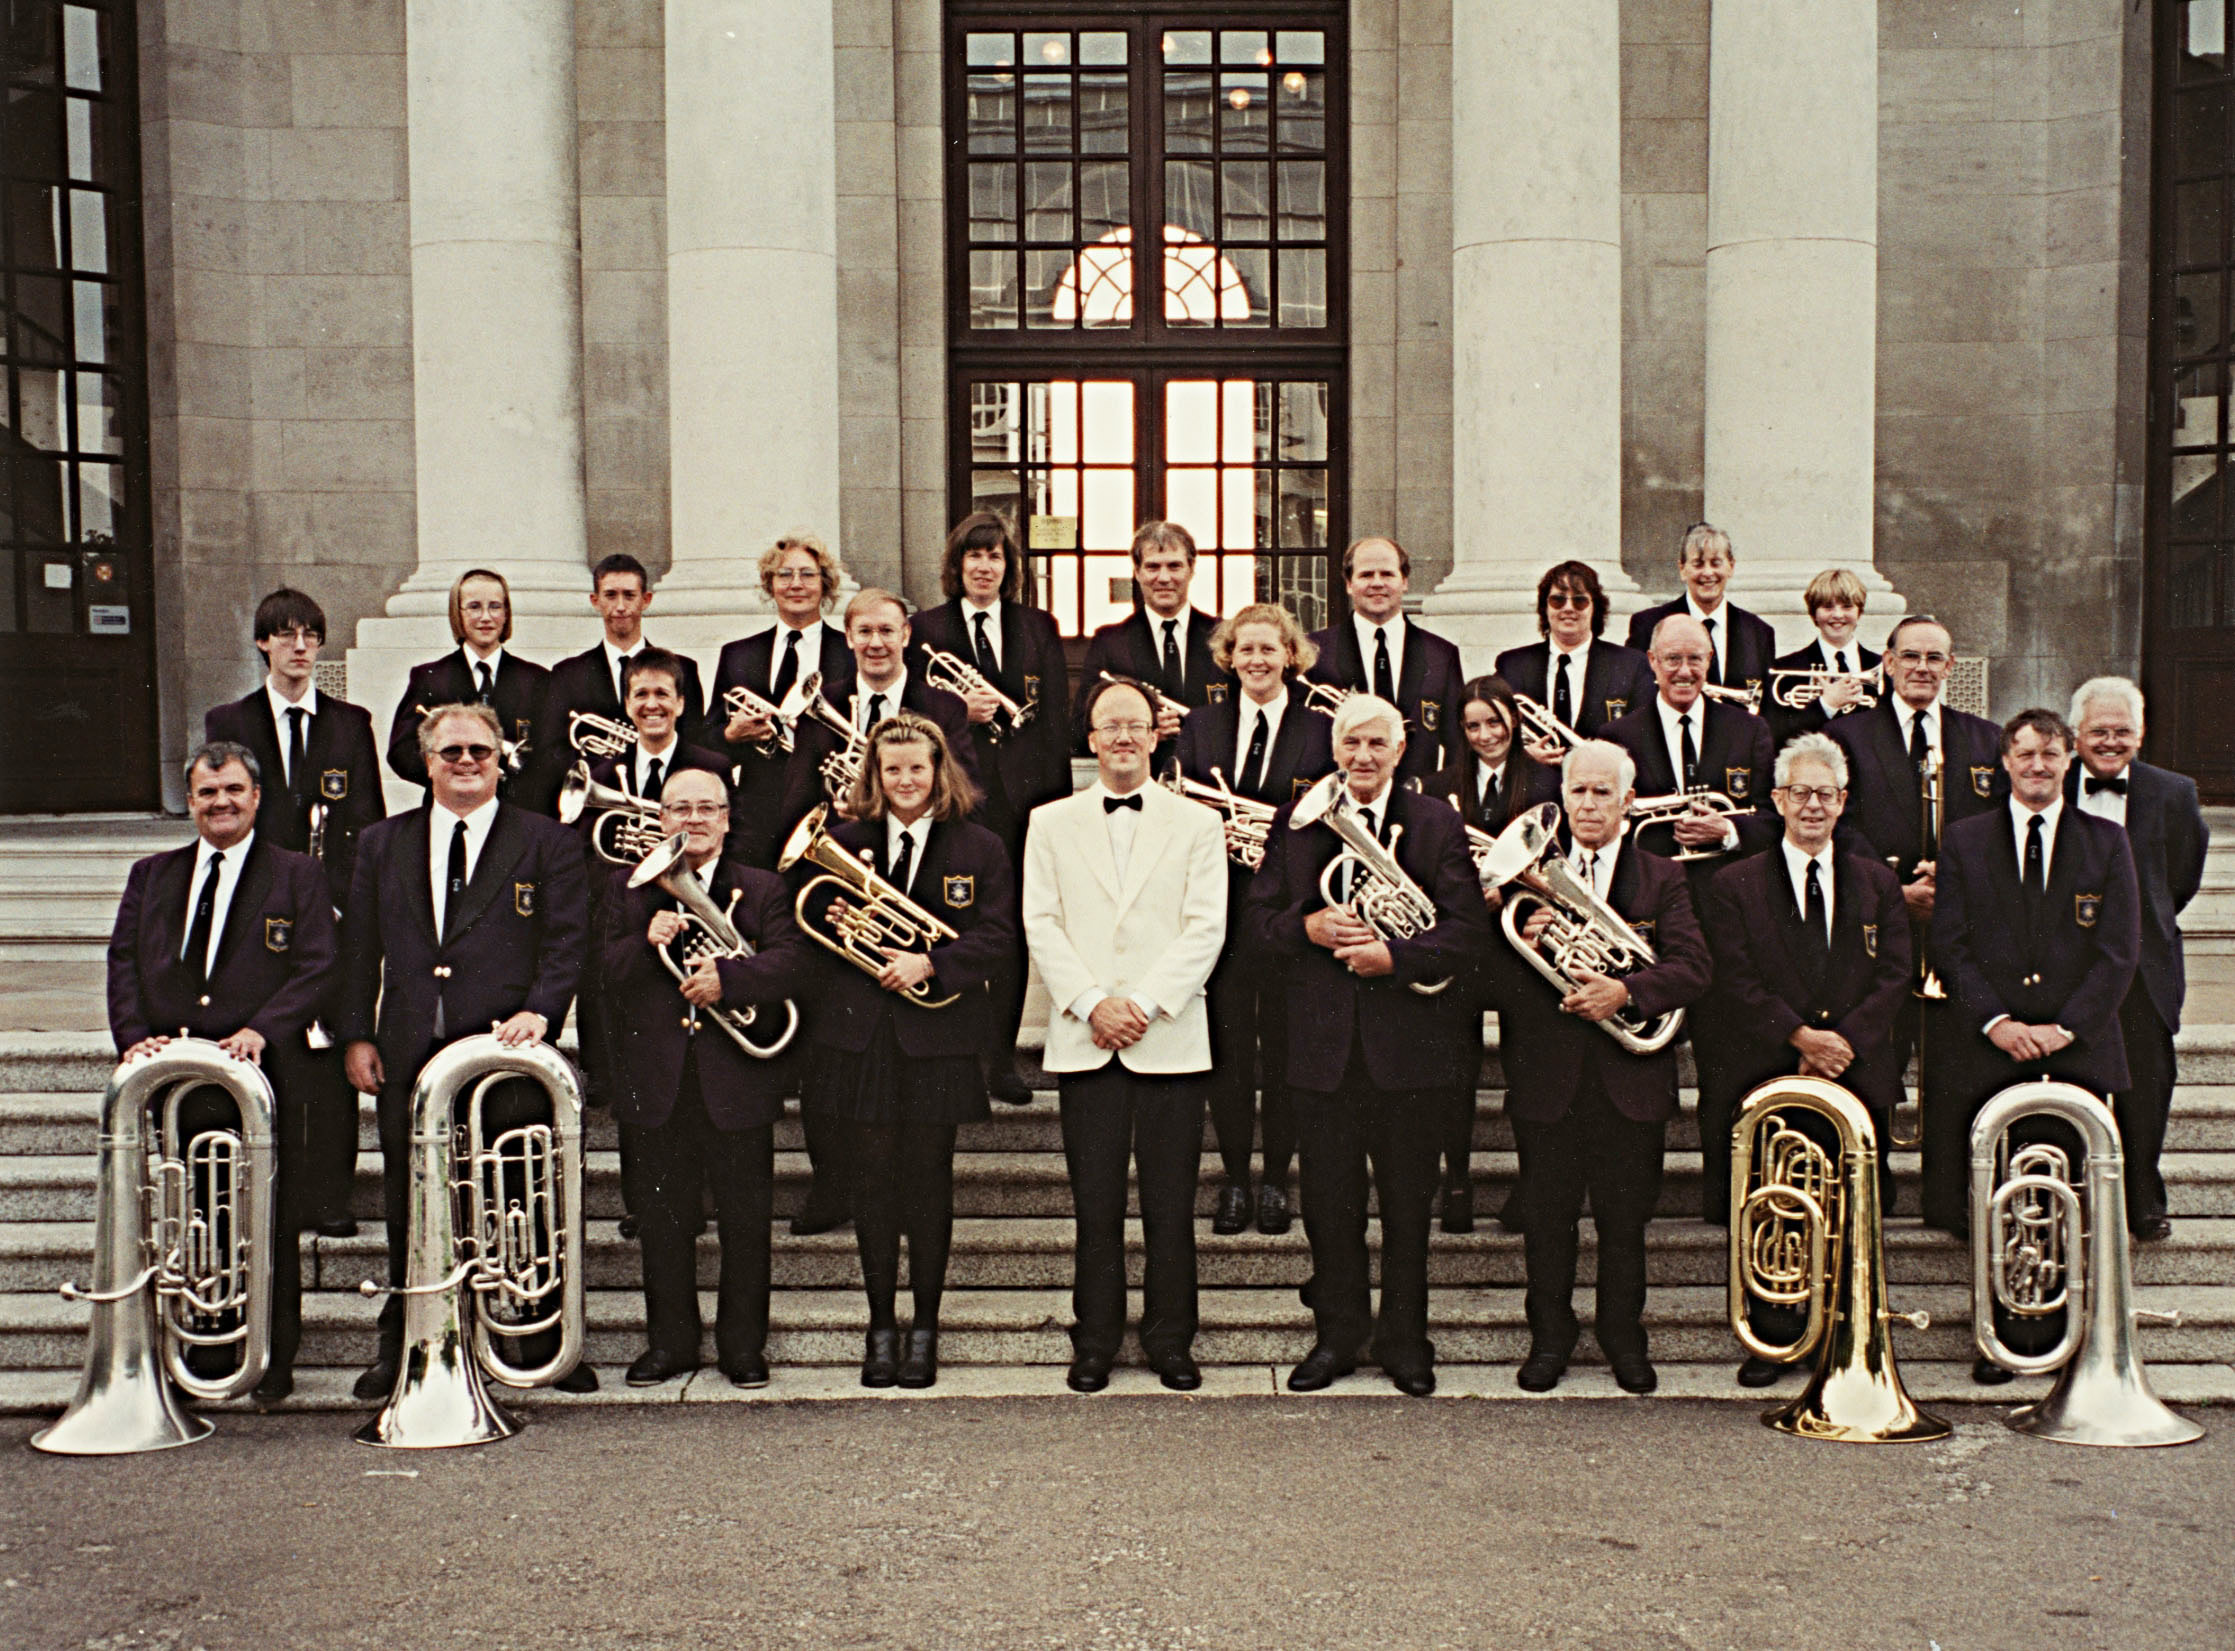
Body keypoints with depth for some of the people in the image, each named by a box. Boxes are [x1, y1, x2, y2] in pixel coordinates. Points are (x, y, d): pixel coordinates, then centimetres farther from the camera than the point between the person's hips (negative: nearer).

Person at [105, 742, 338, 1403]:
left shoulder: (297, 876, 7)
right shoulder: (151, 876, 18)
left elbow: (316, 969, -2)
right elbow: (123, 961, 9)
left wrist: (262, 1030, -17)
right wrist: (134, 1034, -8)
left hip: (264, 1073, -3)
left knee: (269, 1222, 0)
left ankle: (272, 1362, 9)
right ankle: (199, 1355, 17)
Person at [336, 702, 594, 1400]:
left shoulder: (547, 842, 7)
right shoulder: (382, 844, 15)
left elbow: (566, 942, 0)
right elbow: (358, 949, 13)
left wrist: (539, 1010, -15)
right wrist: (356, 1034, 4)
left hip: (507, 1052, -3)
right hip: (409, 1055, 3)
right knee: (409, 1211, 9)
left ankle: (548, 1343, 11)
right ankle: (402, 1348, 22)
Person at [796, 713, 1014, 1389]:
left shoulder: (979, 848, 1)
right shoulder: (846, 842, 7)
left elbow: (998, 935, -5)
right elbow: (813, 929, 9)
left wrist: (931, 963, -18)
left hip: (937, 1034, -2)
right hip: (860, 1034, 2)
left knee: (929, 1182, 5)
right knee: (872, 1181, 7)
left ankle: (925, 1326, 19)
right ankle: (881, 1326, 19)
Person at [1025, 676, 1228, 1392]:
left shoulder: (1197, 823, 9)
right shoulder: (1050, 823, 12)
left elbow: (1205, 928, 0)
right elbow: (1041, 924, 3)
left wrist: (1145, 1004, -11)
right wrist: (1091, 1004, -9)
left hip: (1170, 1038, 0)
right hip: (1084, 1040, 1)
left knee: (1170, 1204, 2)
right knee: (1095, 1203, 3)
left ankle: (1170, 1342, 15)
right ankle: (1095, 1344, 14)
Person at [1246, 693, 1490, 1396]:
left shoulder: (1437, 824, 1)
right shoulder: (1296, 822, 7)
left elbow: (1469, 930, -6)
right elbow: (1259, 921, 6)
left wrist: (1393, 954, -20)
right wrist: (1308, 926, -14)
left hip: (1409, 1041, -1)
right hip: (1323, 1043, 2)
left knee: (1407, 1204, 9)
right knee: (1329, 1204, 9)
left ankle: (1404, 1343, 23)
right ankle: (1336, 1336, 24)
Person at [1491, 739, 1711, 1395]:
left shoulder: (1661, 878, 5)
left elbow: (1693, 968, -7)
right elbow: (1499, 983, 0)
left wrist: (1627, 991, -22)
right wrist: (1519, 941, -21)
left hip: (1630, 1076, 0)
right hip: (1547, 1076, 0)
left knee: (1625, 1217, 9)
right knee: (1547, 1216, 7)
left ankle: (1624, 1337, 25)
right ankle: (1549, 1336, 22)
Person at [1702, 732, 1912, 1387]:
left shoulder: (1878, 884, 13)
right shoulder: (1735, 885, 5)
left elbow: (1893, 977, 4)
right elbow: (1733, 984, -4)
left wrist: (1843, 1040, -10)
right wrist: (1799, 1034, -15)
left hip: (1857, 1073, 2)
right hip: (1767, 1078, -1)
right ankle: (1774, 1339, 13)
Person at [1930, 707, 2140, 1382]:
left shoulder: (2107, 842, 9)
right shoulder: (1964, 840, 9)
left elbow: (2120, 952, 3)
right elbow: (1949, 946, 4)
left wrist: (2066, 1027, -8)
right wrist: (1996, 1021, -9)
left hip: (2078, 1048, 0)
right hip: (1989, 1050, 0)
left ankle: (2060, 1338, 10)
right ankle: (2004, 1336, 10)